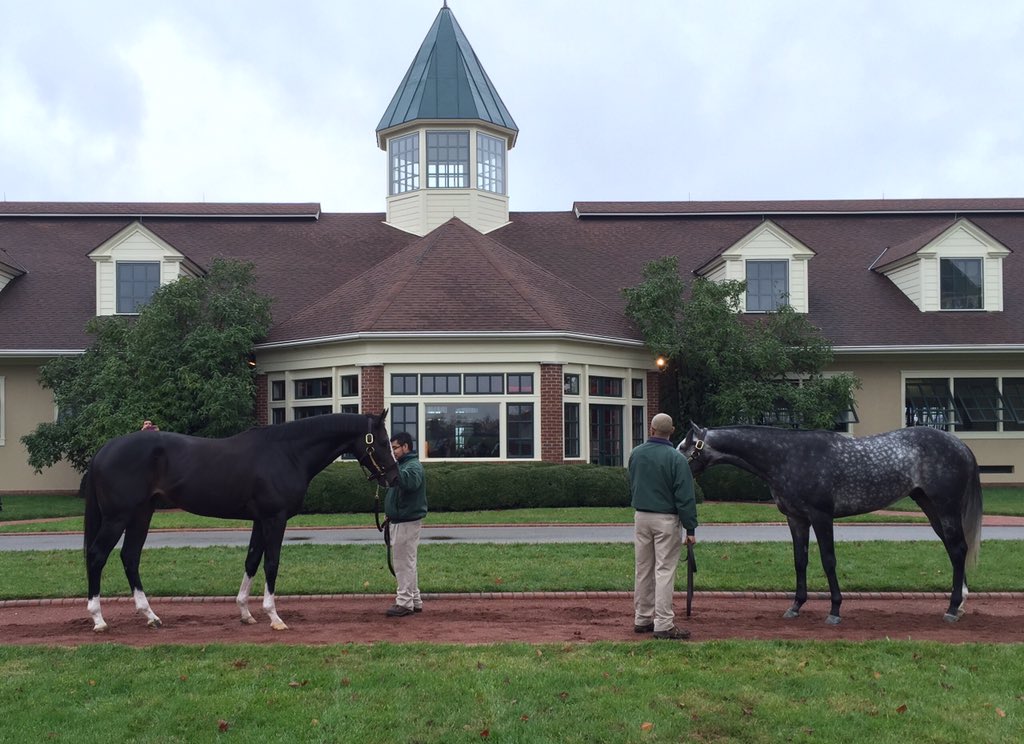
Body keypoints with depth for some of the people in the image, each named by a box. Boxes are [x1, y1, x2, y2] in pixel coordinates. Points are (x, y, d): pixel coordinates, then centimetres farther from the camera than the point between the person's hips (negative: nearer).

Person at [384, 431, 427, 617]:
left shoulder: (413, 465, -14)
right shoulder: (402, 465, 18)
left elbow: (408, 482, -36)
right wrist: (390, 513, 12)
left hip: (407, 522, -10)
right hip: (399, 520, 10)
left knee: (405, 563, -6)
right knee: (406, 563, 15)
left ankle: (404, 602, -2)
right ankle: (414, 601, 22)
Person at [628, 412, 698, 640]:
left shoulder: (635, 454, 2)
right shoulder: (676, 459, -15)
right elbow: (685, 497, -13)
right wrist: (690, 528, -8)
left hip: (641, 517, 5)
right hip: (666, 519, -5)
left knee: (643, 570, 13)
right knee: (664, 570, -3)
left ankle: (642, 619, 21)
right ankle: (663, 625, -3)